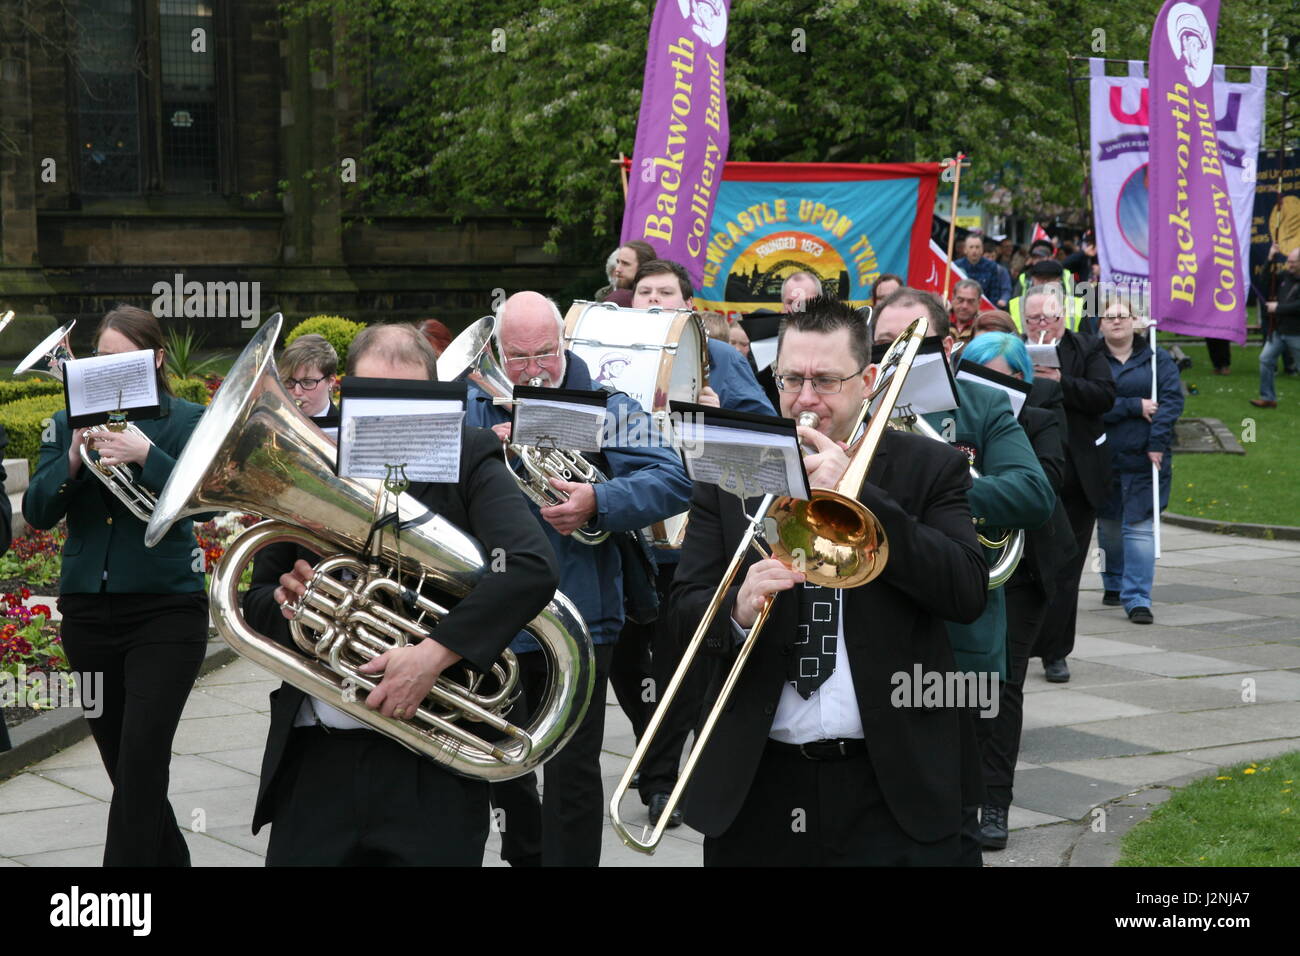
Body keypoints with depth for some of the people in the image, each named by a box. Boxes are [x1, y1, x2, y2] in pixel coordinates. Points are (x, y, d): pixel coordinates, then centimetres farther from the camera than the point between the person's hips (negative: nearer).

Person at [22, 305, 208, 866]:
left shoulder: (186, 421, -1)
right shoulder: (70, 422, 8)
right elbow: (37, 512, -1)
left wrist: (145, 454, -26)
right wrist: (73, 459, -17)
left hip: (165, 610, -4)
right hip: (86, 610, 4)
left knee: (141, 761, -14)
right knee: (123, 763, 12)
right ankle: (170, 858, 29)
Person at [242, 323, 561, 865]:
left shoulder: (468, 462, -2)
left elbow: (533, 567, -18)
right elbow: (256, 602, 15)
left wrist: (433, 653, -25)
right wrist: (287, 600, -9)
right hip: (313, 763, 3)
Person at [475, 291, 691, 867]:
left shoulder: (604, 404, -5)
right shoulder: (473, 407, 5)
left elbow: (673, 482, -15)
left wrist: (598, 502, -29)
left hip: (578, 619, -4)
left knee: (571, 772, -1)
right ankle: (524, 852, 40)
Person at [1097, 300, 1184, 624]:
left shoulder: (1157, 358, 5)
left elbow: (1171, 400, -4)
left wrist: (1157, 443, -14)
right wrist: (1135, 406, -16)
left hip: (1145, 456, -1)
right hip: (1103, 456, 1)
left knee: (1139, 526, -8)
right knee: (1109, 524, 13)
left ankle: (1137, 598, -9)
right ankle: (1114, 584, 33)